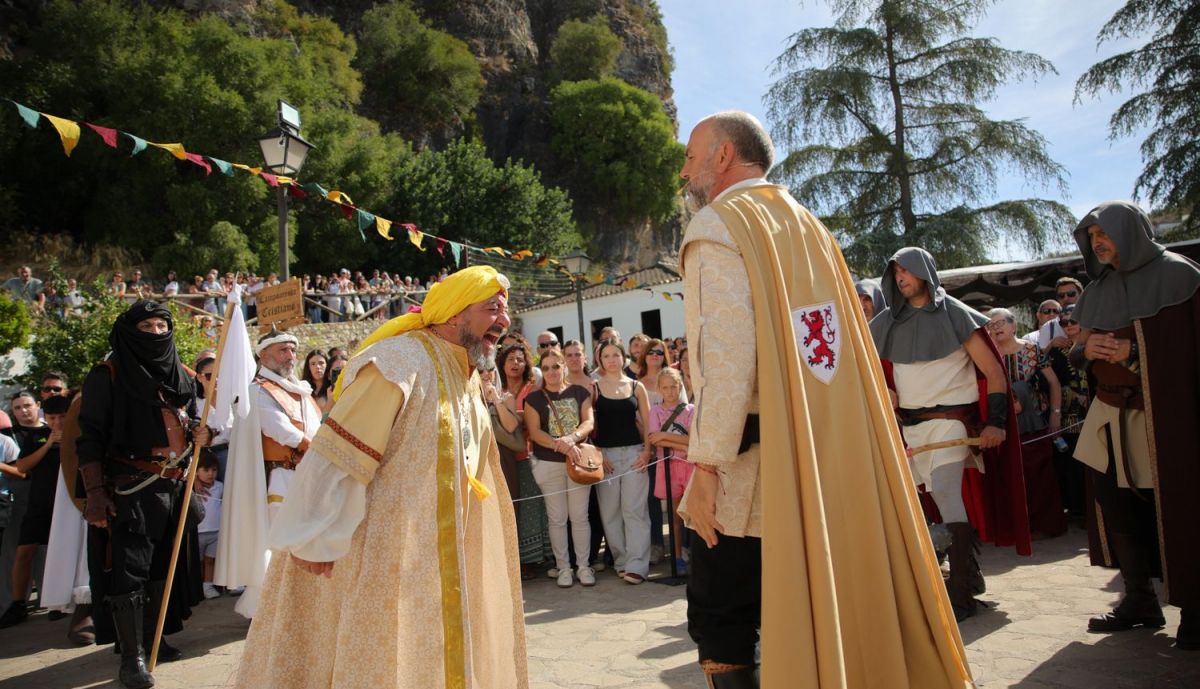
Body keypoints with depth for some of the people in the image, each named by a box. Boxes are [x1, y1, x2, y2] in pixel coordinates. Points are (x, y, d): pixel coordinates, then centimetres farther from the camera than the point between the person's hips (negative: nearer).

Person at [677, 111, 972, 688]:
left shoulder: (716, 224, -6)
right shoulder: (808, 224, 16)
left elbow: (725, 353, -19)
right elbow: (847, 344, 14)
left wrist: (705, 465, -17)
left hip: (760, 463, -8)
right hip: (834, 457, 8)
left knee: (719, 624, 4)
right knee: (837, 614, 15)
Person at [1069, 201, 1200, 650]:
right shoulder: (1097, 290, 16)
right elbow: (1082, 346, 18)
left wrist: (1135, 351, -19)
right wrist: (1087, 347, -4)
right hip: (1113, 413, 6)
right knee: (1113, 501, 4)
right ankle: (1140, 600, 17)